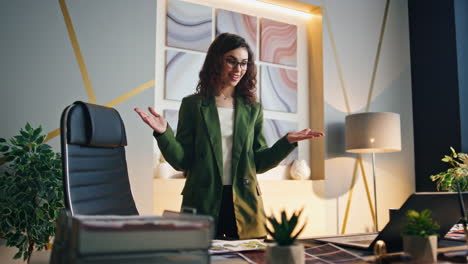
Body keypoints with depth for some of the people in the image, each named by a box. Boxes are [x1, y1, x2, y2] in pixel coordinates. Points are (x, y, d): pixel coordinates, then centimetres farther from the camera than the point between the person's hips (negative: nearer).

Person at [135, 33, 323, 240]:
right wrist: (164, 133, -16)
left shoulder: (252, 109, 10)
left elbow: (259, 163, 9)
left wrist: (288, 141, -2)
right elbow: (181, 161, -1)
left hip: (244, 206, 2)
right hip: (202, 206, -2)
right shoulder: (193, 105, 3)